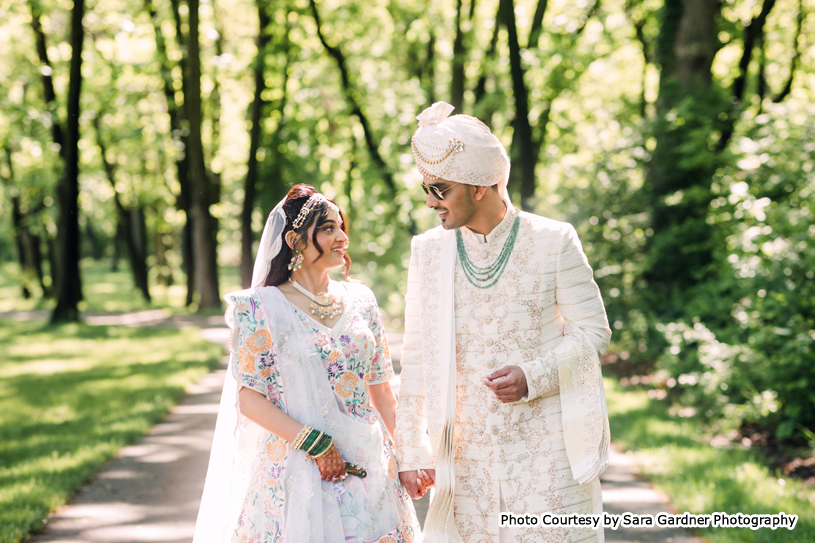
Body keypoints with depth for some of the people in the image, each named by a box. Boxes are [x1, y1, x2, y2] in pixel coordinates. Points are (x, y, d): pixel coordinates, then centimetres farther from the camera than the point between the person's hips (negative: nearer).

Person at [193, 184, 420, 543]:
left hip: (369, 469, 4)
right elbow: (249, 399, -9)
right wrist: (315, 445, -15)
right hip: (298, 471, -4)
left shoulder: (359, 300, 8)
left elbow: (381, 389, 12)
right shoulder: (265, 307, -6)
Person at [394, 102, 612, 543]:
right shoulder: (428, 250, 4)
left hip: (546, 444, -2)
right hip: (468, 451, 2)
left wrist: (532, 377, -16)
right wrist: (410, 451, 4)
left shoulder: (554, 242, -4)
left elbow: (593, 331, 1)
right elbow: (416, 355, 7)